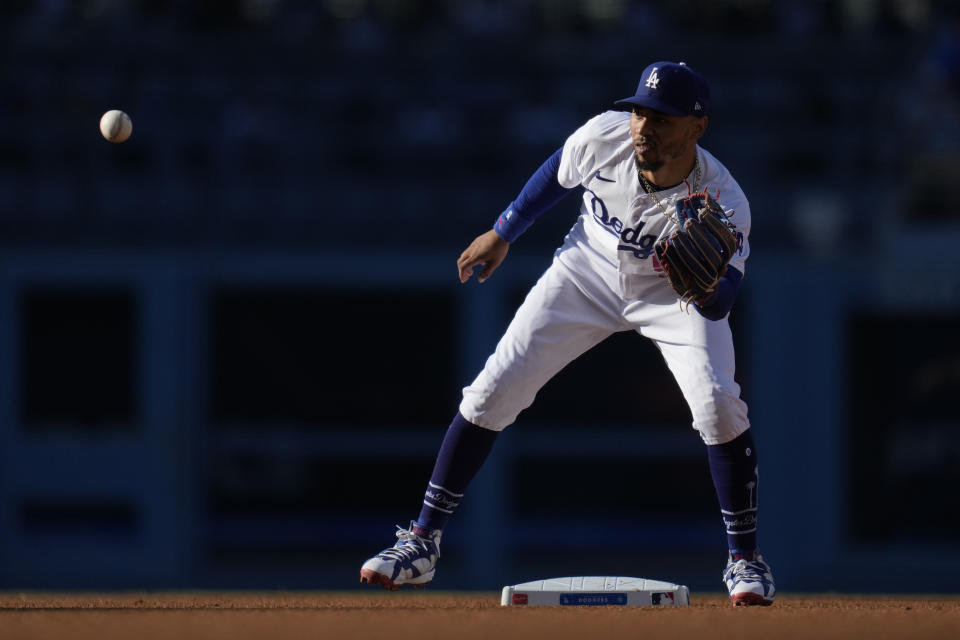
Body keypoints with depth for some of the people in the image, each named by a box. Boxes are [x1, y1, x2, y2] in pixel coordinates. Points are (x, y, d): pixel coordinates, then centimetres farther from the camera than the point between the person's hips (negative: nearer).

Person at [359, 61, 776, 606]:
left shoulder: (723, 203, -35)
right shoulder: (605, 135, -28)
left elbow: (717, 307, -37)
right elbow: (559, 173, -3)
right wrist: (503, 234, 6)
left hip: (673, 293, -2)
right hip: (589, 271, 2)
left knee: (718, 402, -24)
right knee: (492, 392, -5)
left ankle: (745, 559, -5)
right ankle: (422, 544, 6)